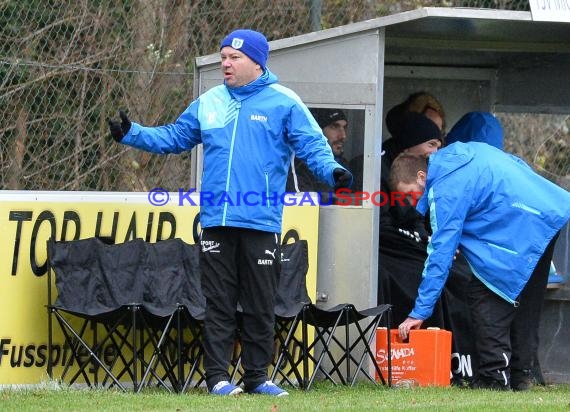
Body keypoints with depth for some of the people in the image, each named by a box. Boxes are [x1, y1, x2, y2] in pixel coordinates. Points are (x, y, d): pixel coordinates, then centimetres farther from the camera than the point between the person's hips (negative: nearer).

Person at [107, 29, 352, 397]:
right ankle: (218, 376, 4)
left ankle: (257, 376, 12)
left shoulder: (284, 103, 0)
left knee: (260, 306, 4)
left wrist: (332, 170, -24)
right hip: (217, 221, 3)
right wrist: (132, 134, 10)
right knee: (218, 304, 3)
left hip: (261, 224, -3)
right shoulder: (209, 103, 13)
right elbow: (173, 138, 20)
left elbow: (312, 145, -6)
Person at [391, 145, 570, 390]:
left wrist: (420, 312, -14)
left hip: (525, 229, -10)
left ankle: (495, 376, -9)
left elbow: (440, 254, -16)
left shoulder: (446, 191, -13)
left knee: (483, 295, -6)